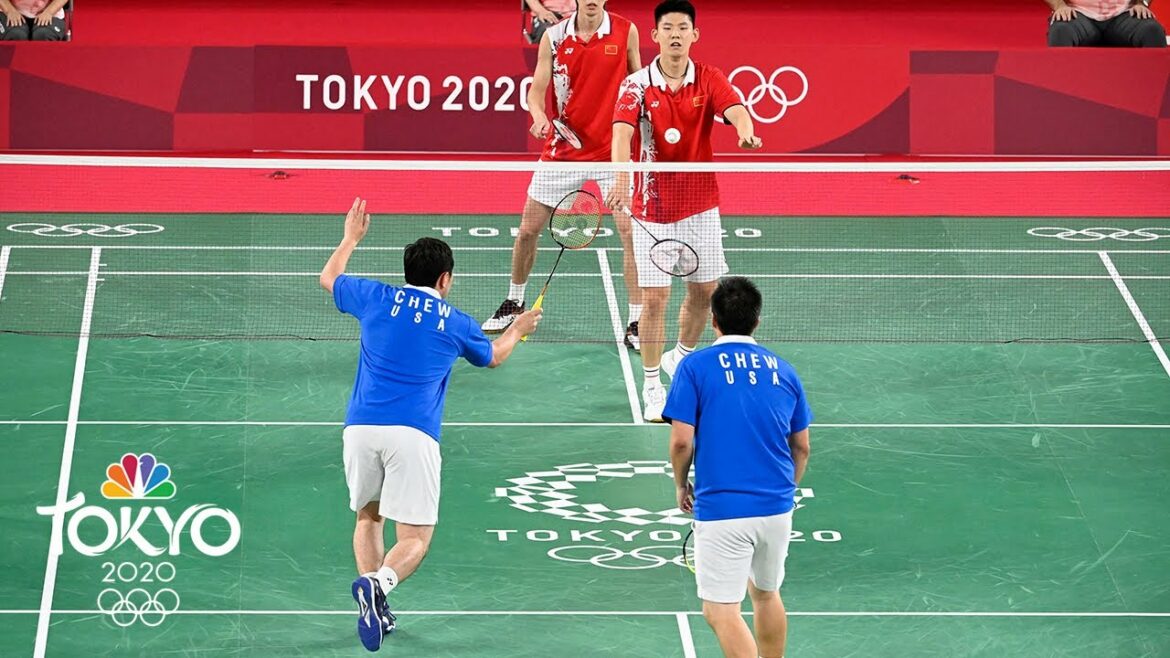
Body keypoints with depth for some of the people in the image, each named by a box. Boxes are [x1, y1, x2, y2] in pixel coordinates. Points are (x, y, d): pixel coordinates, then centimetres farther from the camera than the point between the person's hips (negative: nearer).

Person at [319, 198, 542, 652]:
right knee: (415, 538, -2)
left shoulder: (376, 299, 11)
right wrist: (518, 329, 54)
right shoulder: (455, 323, 11)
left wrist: (351, 238, 49)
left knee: (368, 517, 23)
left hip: (361, 426, 2)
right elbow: (492, 356, 34)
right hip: (412, 435, -2)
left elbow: (328, 279, 33)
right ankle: (379, 583, -32)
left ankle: (374, 600, 7)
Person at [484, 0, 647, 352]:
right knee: (528, 230, 8)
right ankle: (514, 303, 33)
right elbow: (536, 90, 0)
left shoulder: (626, 32, -5)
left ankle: (636, 325, -3)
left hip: (613, 150, -2)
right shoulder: (554, 37, -3)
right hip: (563, 149, 2)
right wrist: (539, 117, -21)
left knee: (630, 233, -12)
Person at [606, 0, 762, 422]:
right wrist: (621, 179, -43)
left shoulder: (710, 80, -3)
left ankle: (681, 356, 39)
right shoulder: (637, 86, -9)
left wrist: (745, 133, -46)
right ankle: (652, 388, 7)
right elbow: (622, 134, -24)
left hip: (701, 205, 3)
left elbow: (736, 110, -22)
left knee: (704, 290, 12)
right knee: (654, 297, -4)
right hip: (654, 206, -3)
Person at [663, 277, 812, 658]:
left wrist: (681, 485, 9)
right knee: (766, 594, 23)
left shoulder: (695, 367, -4)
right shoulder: (782, 370, 9)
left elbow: (681, 441, -9)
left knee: (721, 611, -3)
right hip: (777, 507, 5)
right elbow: (801, 448, 14)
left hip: (721, 509, -5)